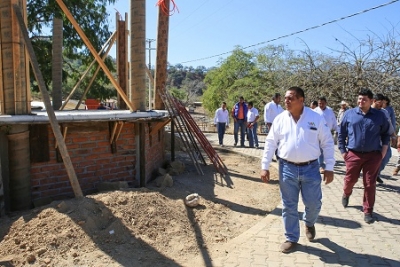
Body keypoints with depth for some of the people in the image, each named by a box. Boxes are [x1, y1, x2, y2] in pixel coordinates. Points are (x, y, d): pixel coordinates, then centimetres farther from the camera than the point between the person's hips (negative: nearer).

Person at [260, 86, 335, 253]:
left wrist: (329, 167, -4)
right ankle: (291, 238, 26)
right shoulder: (280, 119, 1)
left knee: (313, 204, 7)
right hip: (287, 168, 1)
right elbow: (270, 144, 3)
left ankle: (309, 223, 42)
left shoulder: (316, 118, -3)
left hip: (310, 168, -1)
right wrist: (264, 166, -1)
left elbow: (327, 143, 1)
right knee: (289, 206, 8)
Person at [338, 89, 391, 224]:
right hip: (353, 154, 0)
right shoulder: (349, 114, -1)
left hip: (373, 155, 0)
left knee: (370, 184, 4)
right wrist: (343, 150, 1)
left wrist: (384, 150, 2)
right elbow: (341, 133, 5)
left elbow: (386, 134, 12)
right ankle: (346, 194, 44)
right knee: (350, 179, 10)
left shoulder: (379, 115, 2)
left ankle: (368, 211, 18)